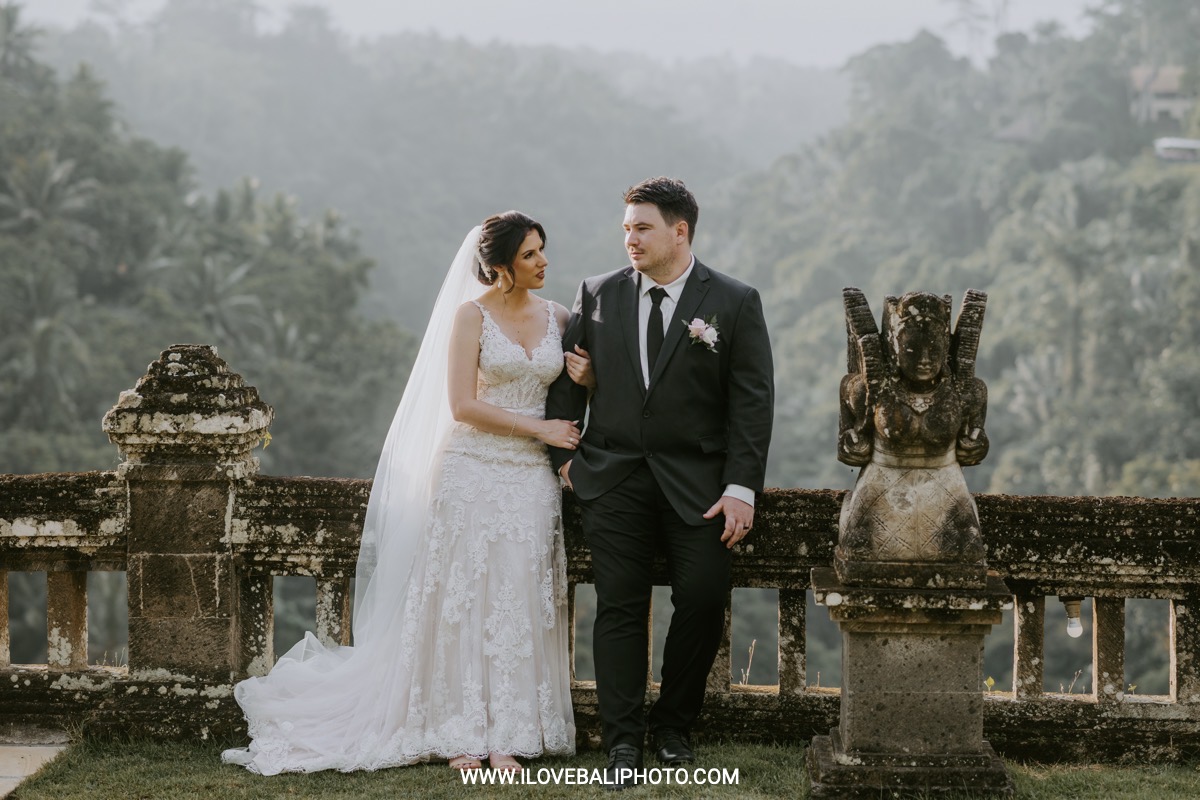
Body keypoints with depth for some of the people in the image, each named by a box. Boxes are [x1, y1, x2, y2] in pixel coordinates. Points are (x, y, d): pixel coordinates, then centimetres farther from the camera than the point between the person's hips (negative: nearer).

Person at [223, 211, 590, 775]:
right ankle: (463, 733, 5)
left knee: (518, 602, 2)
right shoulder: (471, 314, -4)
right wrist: (538, 428, -11)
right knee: (465, 599, -1)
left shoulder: (557, 317, 9)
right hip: (472, 471, -4)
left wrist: (583, 380, -4)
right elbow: (462, 405, -11)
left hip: (532, 477, 4)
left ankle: (504, 737, 5)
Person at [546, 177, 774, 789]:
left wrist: (741, 488, -11)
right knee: (620, 607, -1)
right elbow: (567, 379, 11)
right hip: (612, 480, 1)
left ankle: (672, 727, 16)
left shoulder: (735, 303, -2)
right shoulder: (597, 296, 6)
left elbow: (753, 400, -5)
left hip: (698, 483, -1)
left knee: (702, 603, -5)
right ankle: (623, 742, 5)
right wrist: (564, 455, 1)